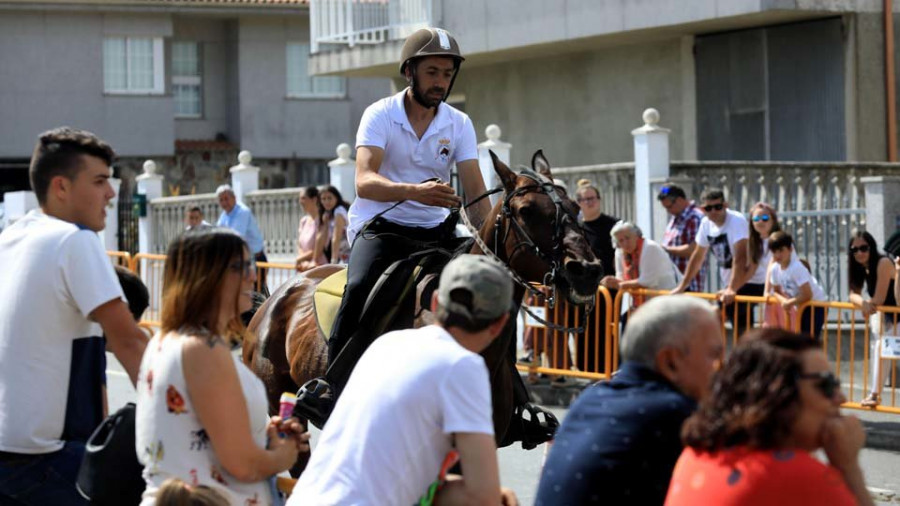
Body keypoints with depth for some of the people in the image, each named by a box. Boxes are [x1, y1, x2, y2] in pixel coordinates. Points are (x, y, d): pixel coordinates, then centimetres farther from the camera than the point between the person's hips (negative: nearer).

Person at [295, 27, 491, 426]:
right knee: (361, 287, -32)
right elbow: (364, 182, -23)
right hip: (379, 227, -4)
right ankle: (330, 387, -29)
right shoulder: (380, 116, -8)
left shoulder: (459, 125, 3)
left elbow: (476, 194, -4)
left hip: (433, 233, 4)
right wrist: (416, 191, -41)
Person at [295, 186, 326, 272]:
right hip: (304, 270, 7)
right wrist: (304, 262, -7)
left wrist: (299, 259, -2)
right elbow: (299, 247, 13)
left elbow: (319, 250, -14)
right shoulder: (303, 221, 13)